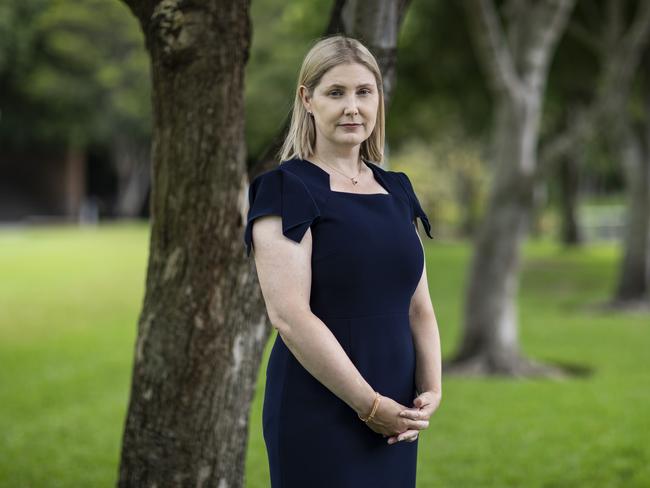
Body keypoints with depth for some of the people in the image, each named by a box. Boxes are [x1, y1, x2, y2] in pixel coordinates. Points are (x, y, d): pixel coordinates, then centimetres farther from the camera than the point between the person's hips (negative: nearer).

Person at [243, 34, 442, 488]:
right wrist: (371, 405, -16)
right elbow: (290, 315, -17)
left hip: (395, 421, 6)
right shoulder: (286, 189, -8)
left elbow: (419, 306, 12)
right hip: (319, 416, -6)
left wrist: (431, 391, -4)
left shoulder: (396, 189, 11)